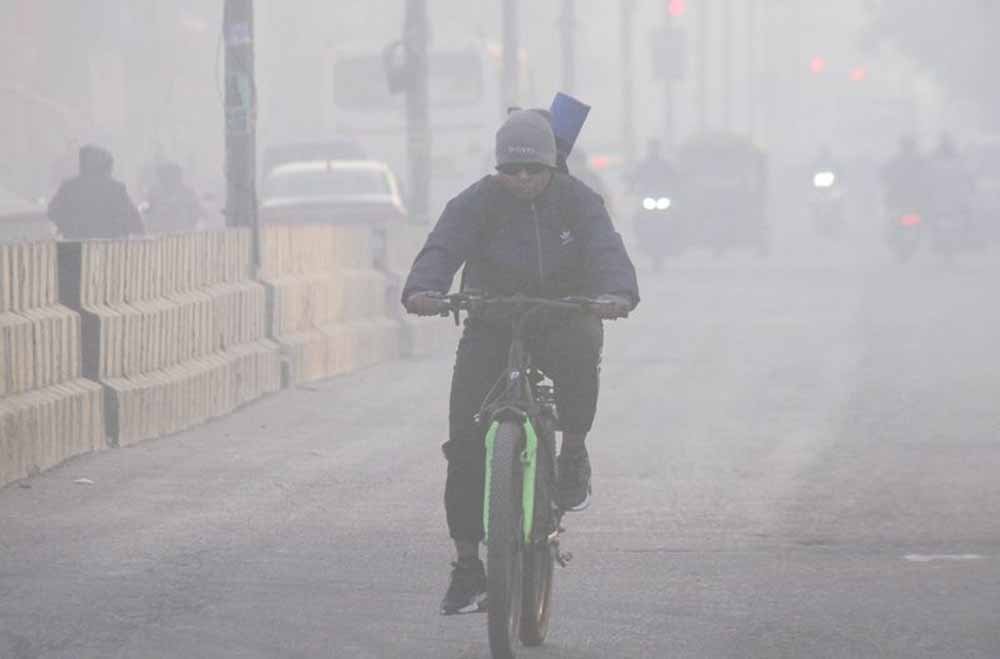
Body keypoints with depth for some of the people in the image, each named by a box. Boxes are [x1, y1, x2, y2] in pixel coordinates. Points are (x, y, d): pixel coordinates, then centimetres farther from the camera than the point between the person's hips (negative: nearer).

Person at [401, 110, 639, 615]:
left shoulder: (577, 201, -5)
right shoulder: (476, 203, -7)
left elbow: (607, 250, -20)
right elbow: (442, 248, -23)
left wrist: (617, 293, -43)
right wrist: (423, 289, -46)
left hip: (561, 322, -1)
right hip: (491, 328, 1)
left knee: (580, 354, -39)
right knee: (465, 442, -11)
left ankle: (573, 454, -14)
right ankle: (467, 565, -2)